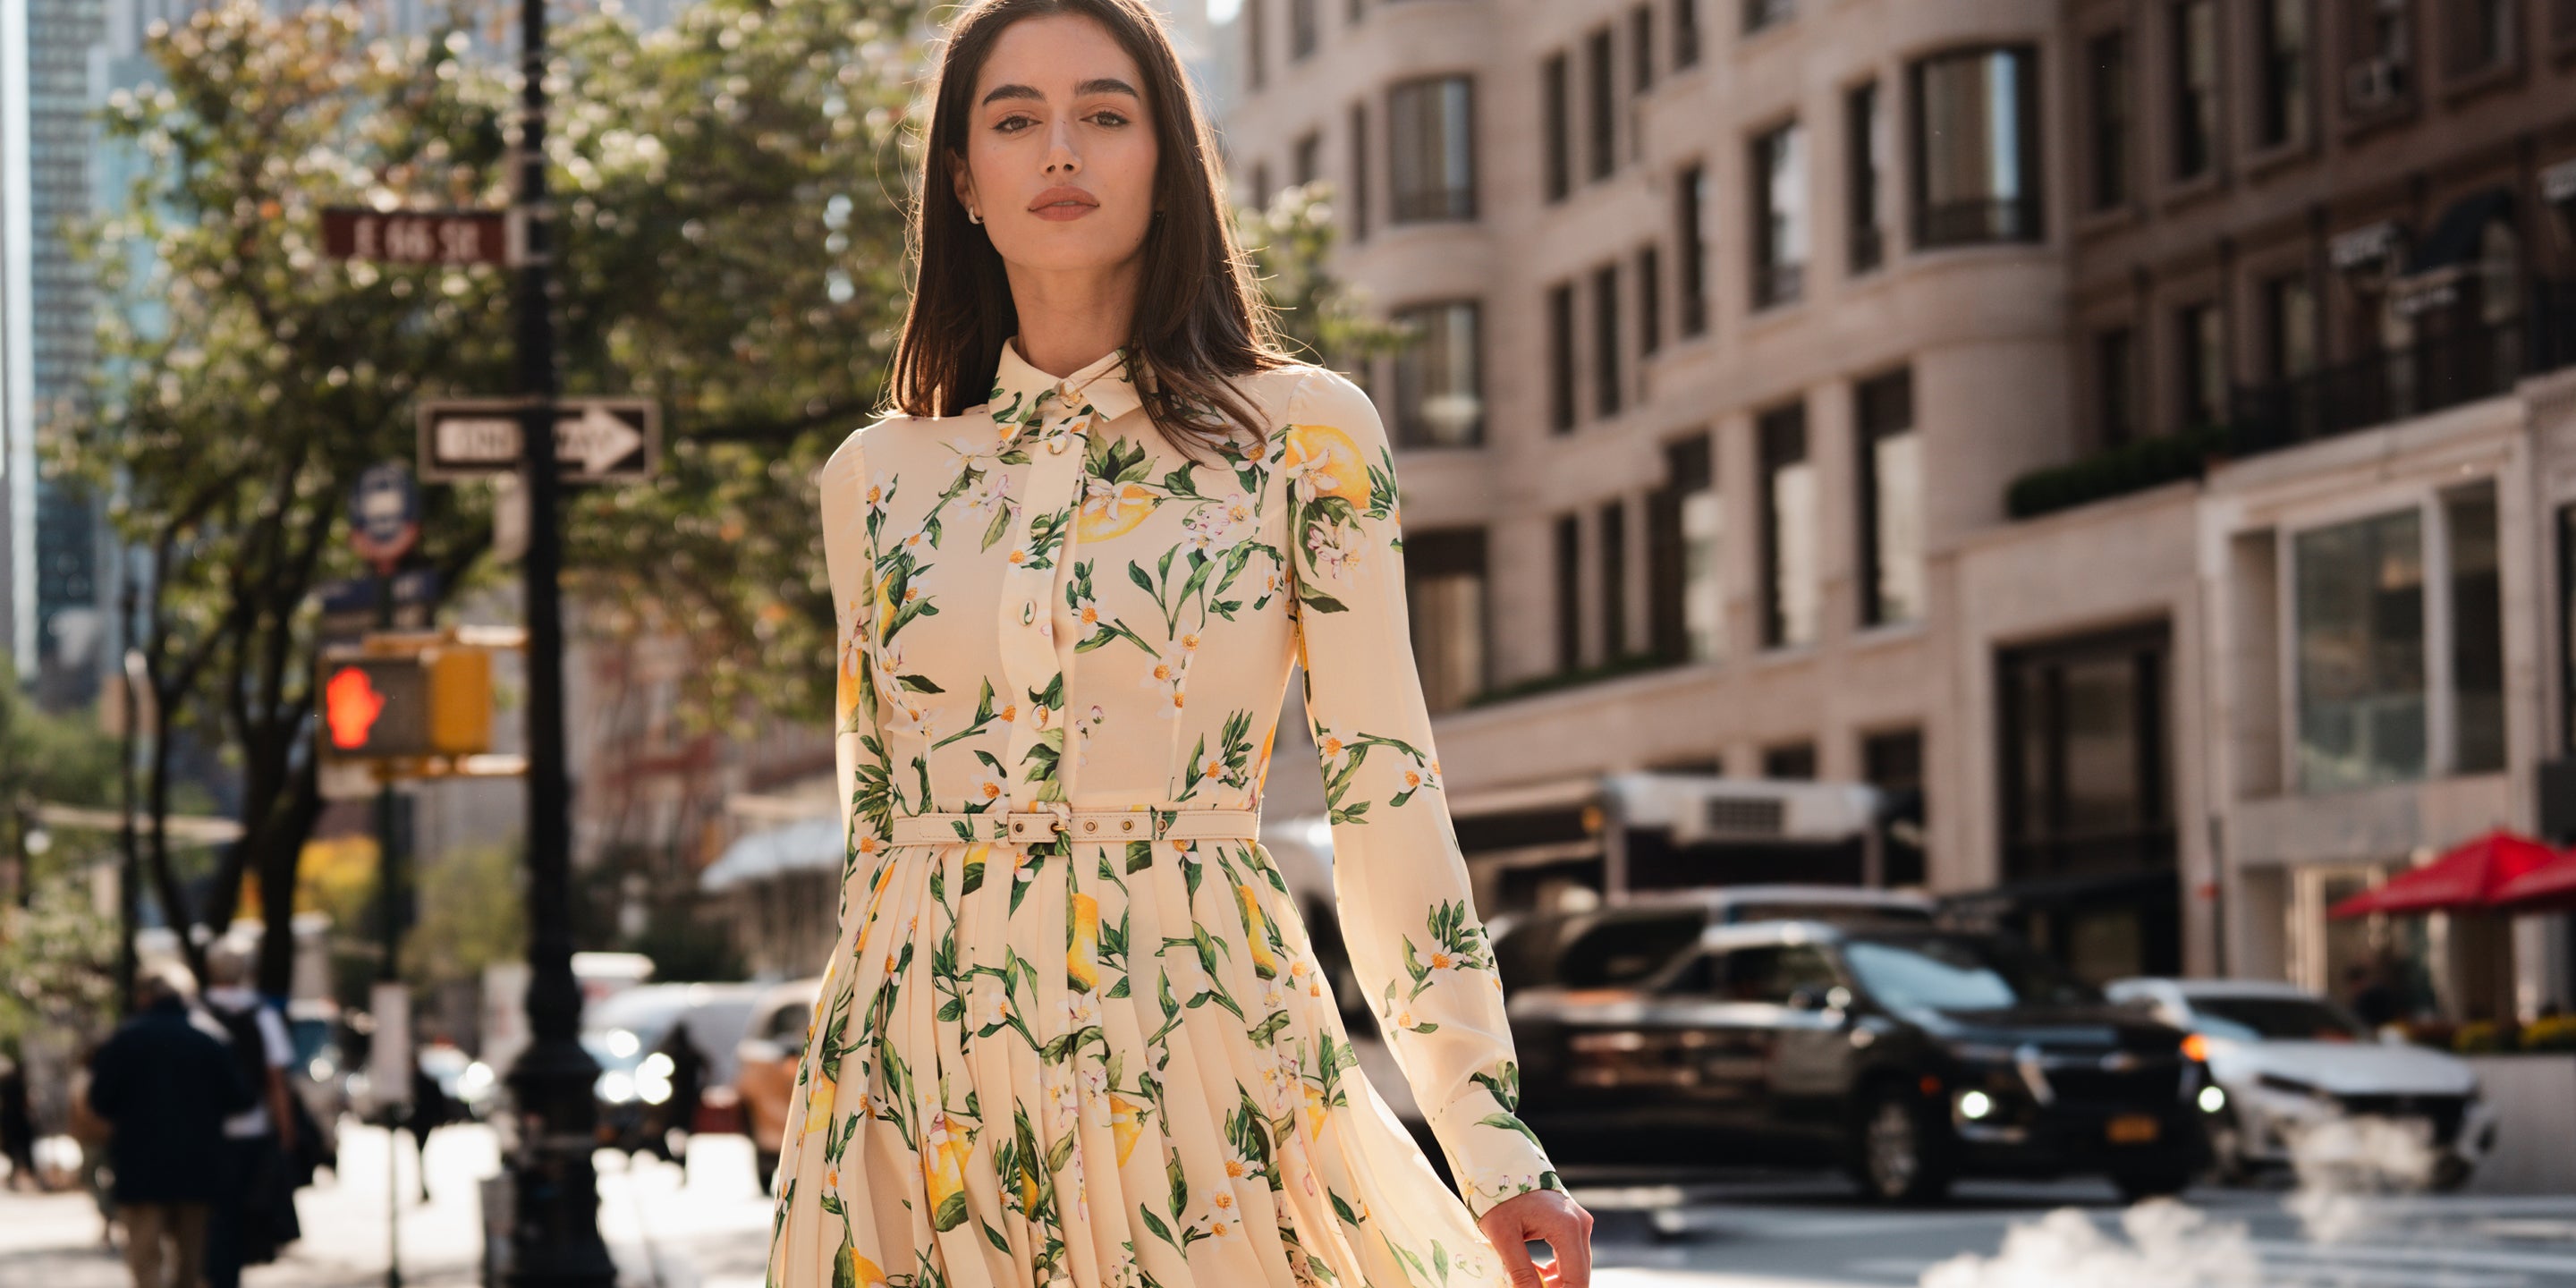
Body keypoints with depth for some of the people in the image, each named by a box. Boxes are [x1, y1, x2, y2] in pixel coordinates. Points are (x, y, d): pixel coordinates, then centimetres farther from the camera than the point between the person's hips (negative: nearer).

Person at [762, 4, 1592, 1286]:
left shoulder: (1303, 433, 2)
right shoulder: (878, 476, 9)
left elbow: (1385, 794, -3)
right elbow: (875, 808, 15)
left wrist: (1494, 1150, -9)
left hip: (1201, 1046, -2)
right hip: (926, 1077, 2)